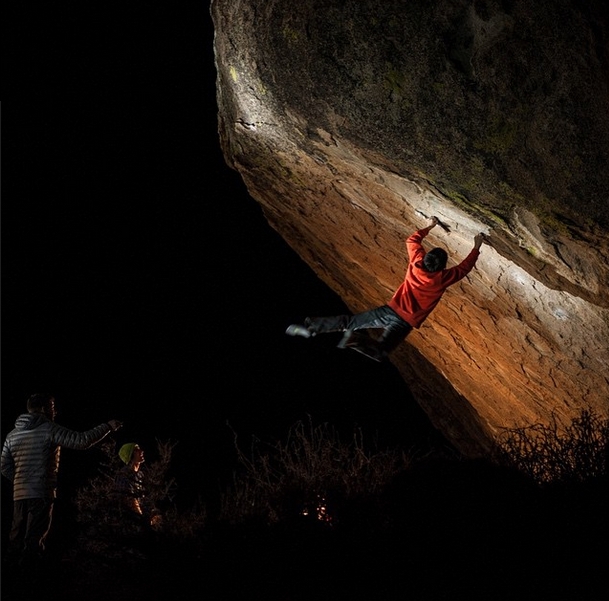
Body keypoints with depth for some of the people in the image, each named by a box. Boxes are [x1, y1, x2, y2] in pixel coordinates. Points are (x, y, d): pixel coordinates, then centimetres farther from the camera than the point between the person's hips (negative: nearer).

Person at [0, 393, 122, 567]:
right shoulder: (49, 429, -6)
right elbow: (82, 441, -9)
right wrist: (107, 427, 0)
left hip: (19, 493, 6)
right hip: (42, 493, -6)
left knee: (17, 536, 11)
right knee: (35, 540, -4)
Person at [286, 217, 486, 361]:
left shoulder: (416, 264, -2)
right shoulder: (442, 279, -11)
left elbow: (412, 240, 17)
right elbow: (465, 267, 4)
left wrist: (430, 226, 28)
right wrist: (477, 247, 16)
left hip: (390, 310, 4)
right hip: (405, 323, -4)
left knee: (349, 321, 11)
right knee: (379, 351, -14)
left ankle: (309, 327, 4)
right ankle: (358, 340, -45)